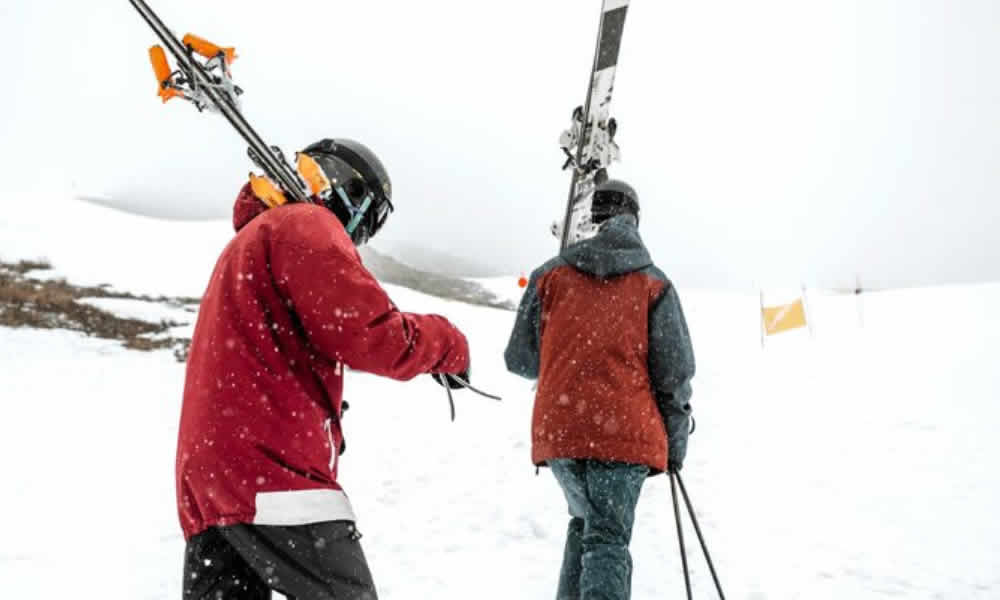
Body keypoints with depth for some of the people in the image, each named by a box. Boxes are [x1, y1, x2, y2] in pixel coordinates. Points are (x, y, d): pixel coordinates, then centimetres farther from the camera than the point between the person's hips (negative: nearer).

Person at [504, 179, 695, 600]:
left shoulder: (550, 275, 8)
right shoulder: (654, 283, 4)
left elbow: (519, 359, 10)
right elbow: (674, 371, 1)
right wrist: (675, 443, 12)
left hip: (557, 431, 3)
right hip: (625, 432, -2)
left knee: (585, 522, 25)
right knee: (609, 537, 2)